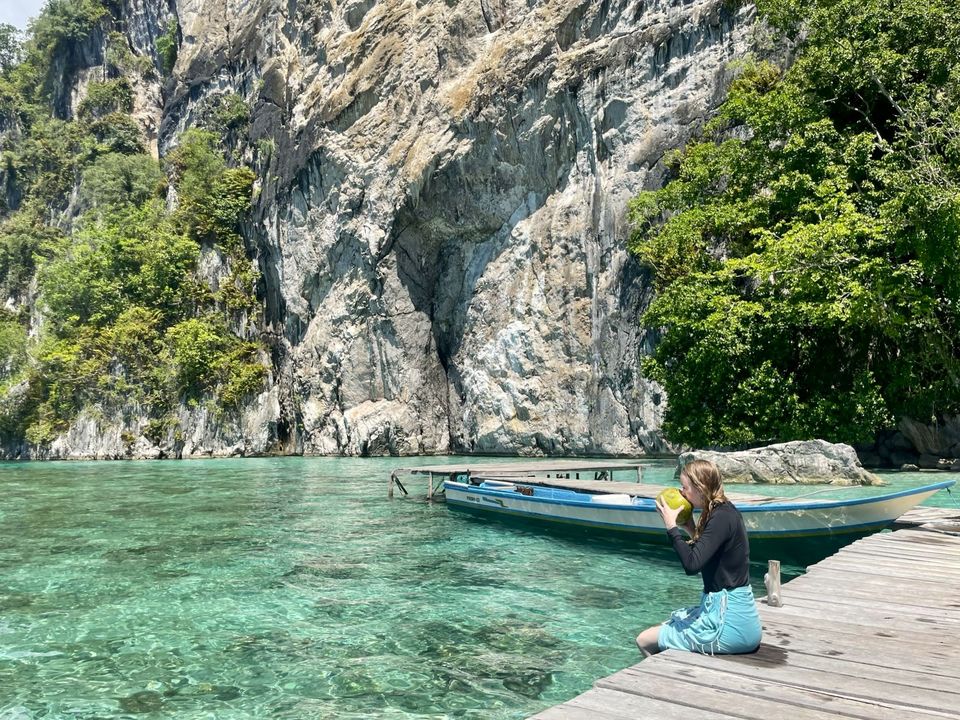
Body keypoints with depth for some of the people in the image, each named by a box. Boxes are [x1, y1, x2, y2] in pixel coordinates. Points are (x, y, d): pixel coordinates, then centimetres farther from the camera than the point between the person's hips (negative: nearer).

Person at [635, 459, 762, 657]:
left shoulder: (722, 517, -20)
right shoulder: (725, 511, 9)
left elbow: (691, 564, -28)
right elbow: (704, 556, 18)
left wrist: (671, 526, -19)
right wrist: (691, 529, 7)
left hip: (729, 622, -10)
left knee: (644, 641, -3)